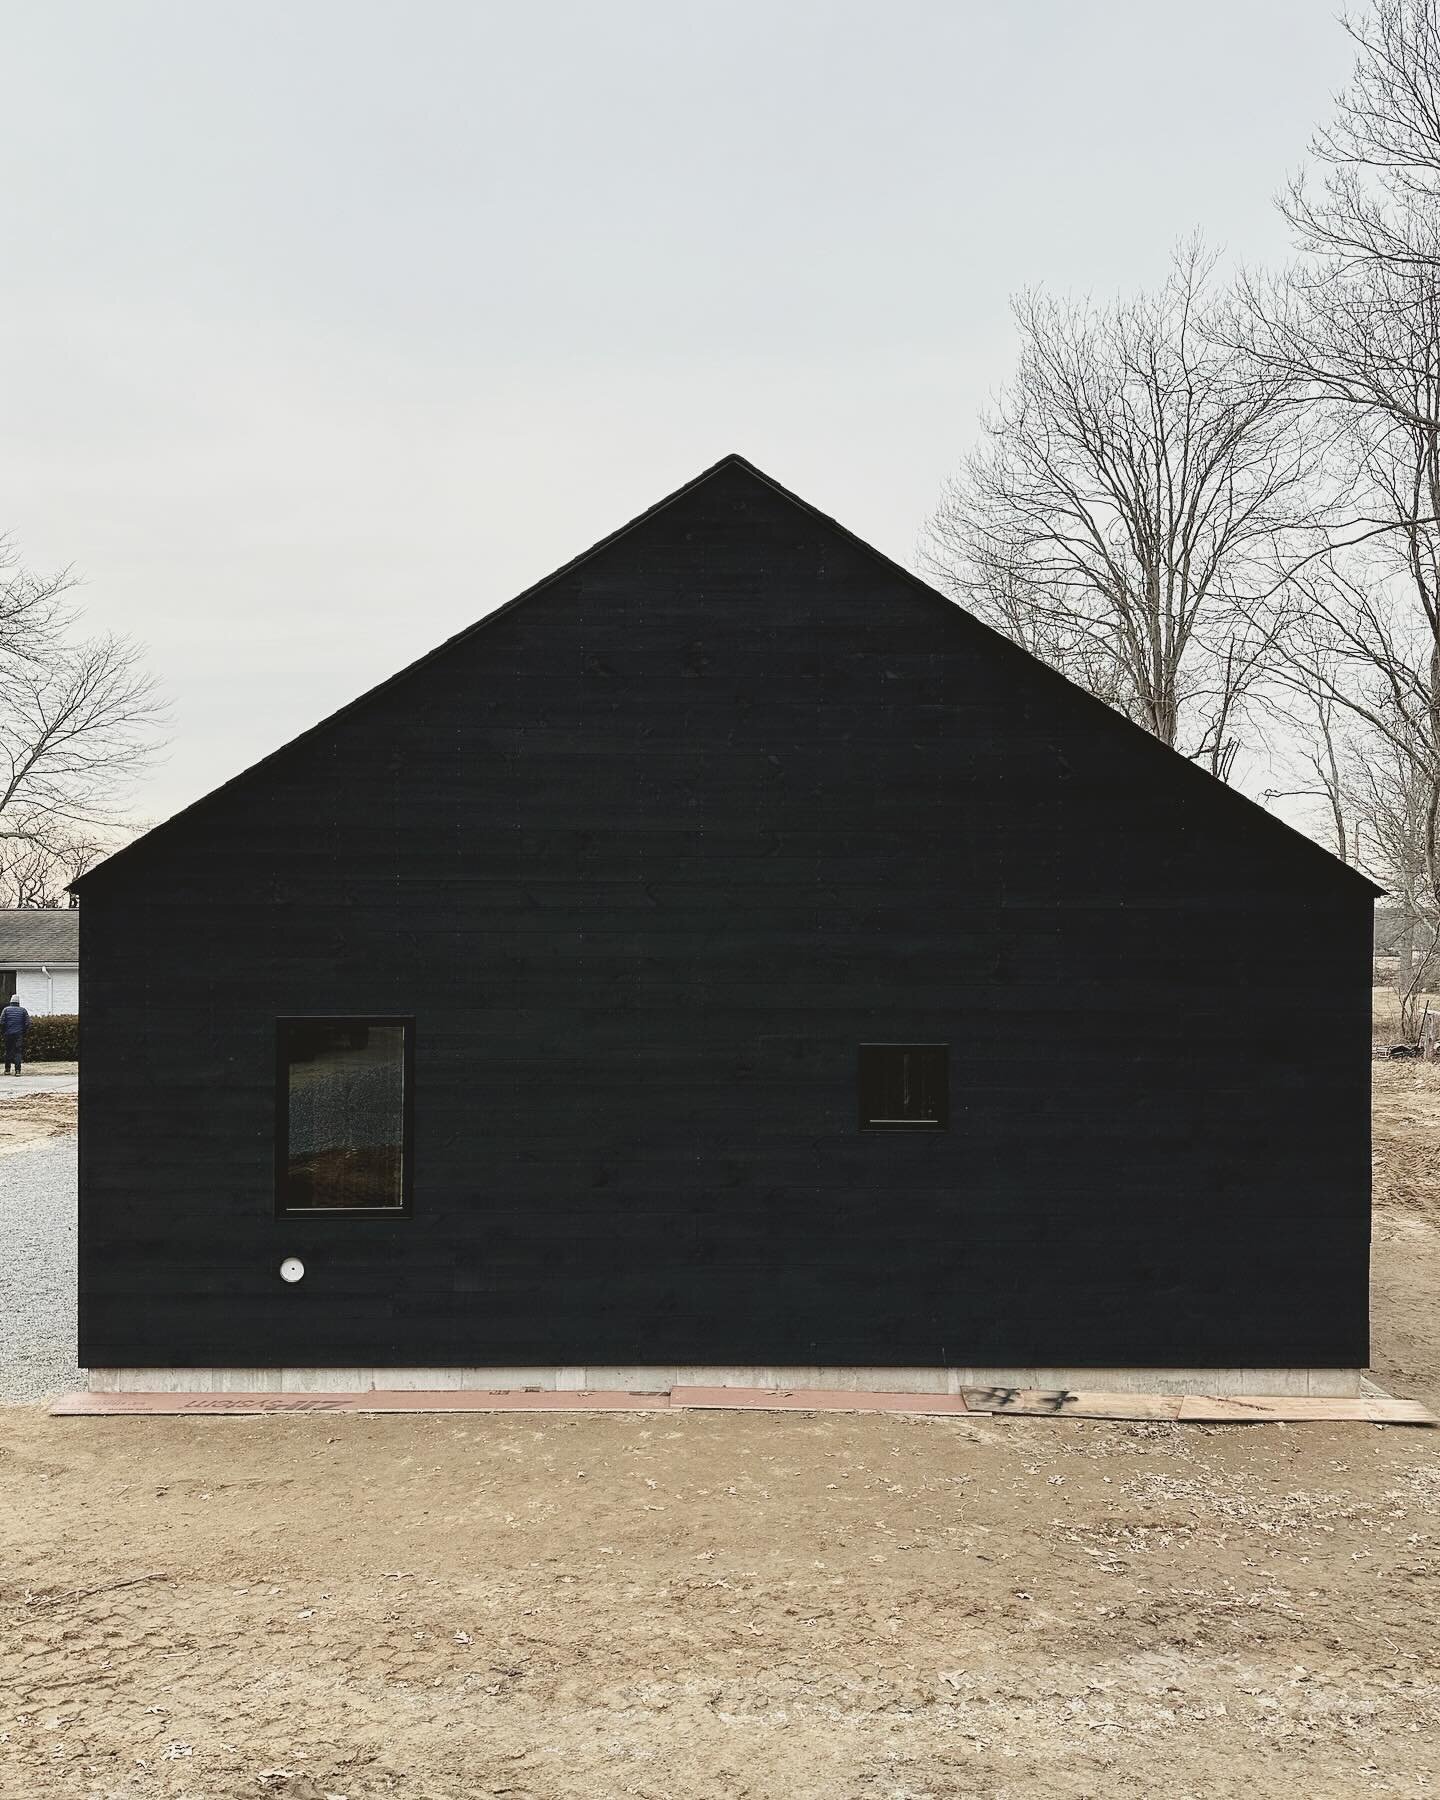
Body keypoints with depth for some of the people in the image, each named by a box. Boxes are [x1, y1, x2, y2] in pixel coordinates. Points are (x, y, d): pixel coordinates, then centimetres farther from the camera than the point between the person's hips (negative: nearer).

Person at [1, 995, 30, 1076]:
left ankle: (7, 1069, 18)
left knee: (8, 1052, 13)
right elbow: (27, 1023, -1)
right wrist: (24, 1032, 10)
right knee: (18, 1052, -1)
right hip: (19, 1035, -1)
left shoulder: (6, 1010, 2)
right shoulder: (23, 1010, 3)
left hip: (8, 1034, 1)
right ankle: (17, 1070, -13)